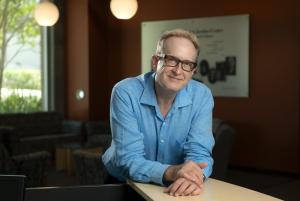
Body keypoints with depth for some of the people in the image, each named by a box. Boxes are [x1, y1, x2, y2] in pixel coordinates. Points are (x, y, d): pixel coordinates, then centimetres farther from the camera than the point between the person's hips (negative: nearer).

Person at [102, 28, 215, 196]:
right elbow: (128, 160, -21)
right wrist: (171, 172, -37)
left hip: (176, 190, 3)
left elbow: (199, 152, -12)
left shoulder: (202, 96, -6)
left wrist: (193, 176, -34)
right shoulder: (126, 93, -15)